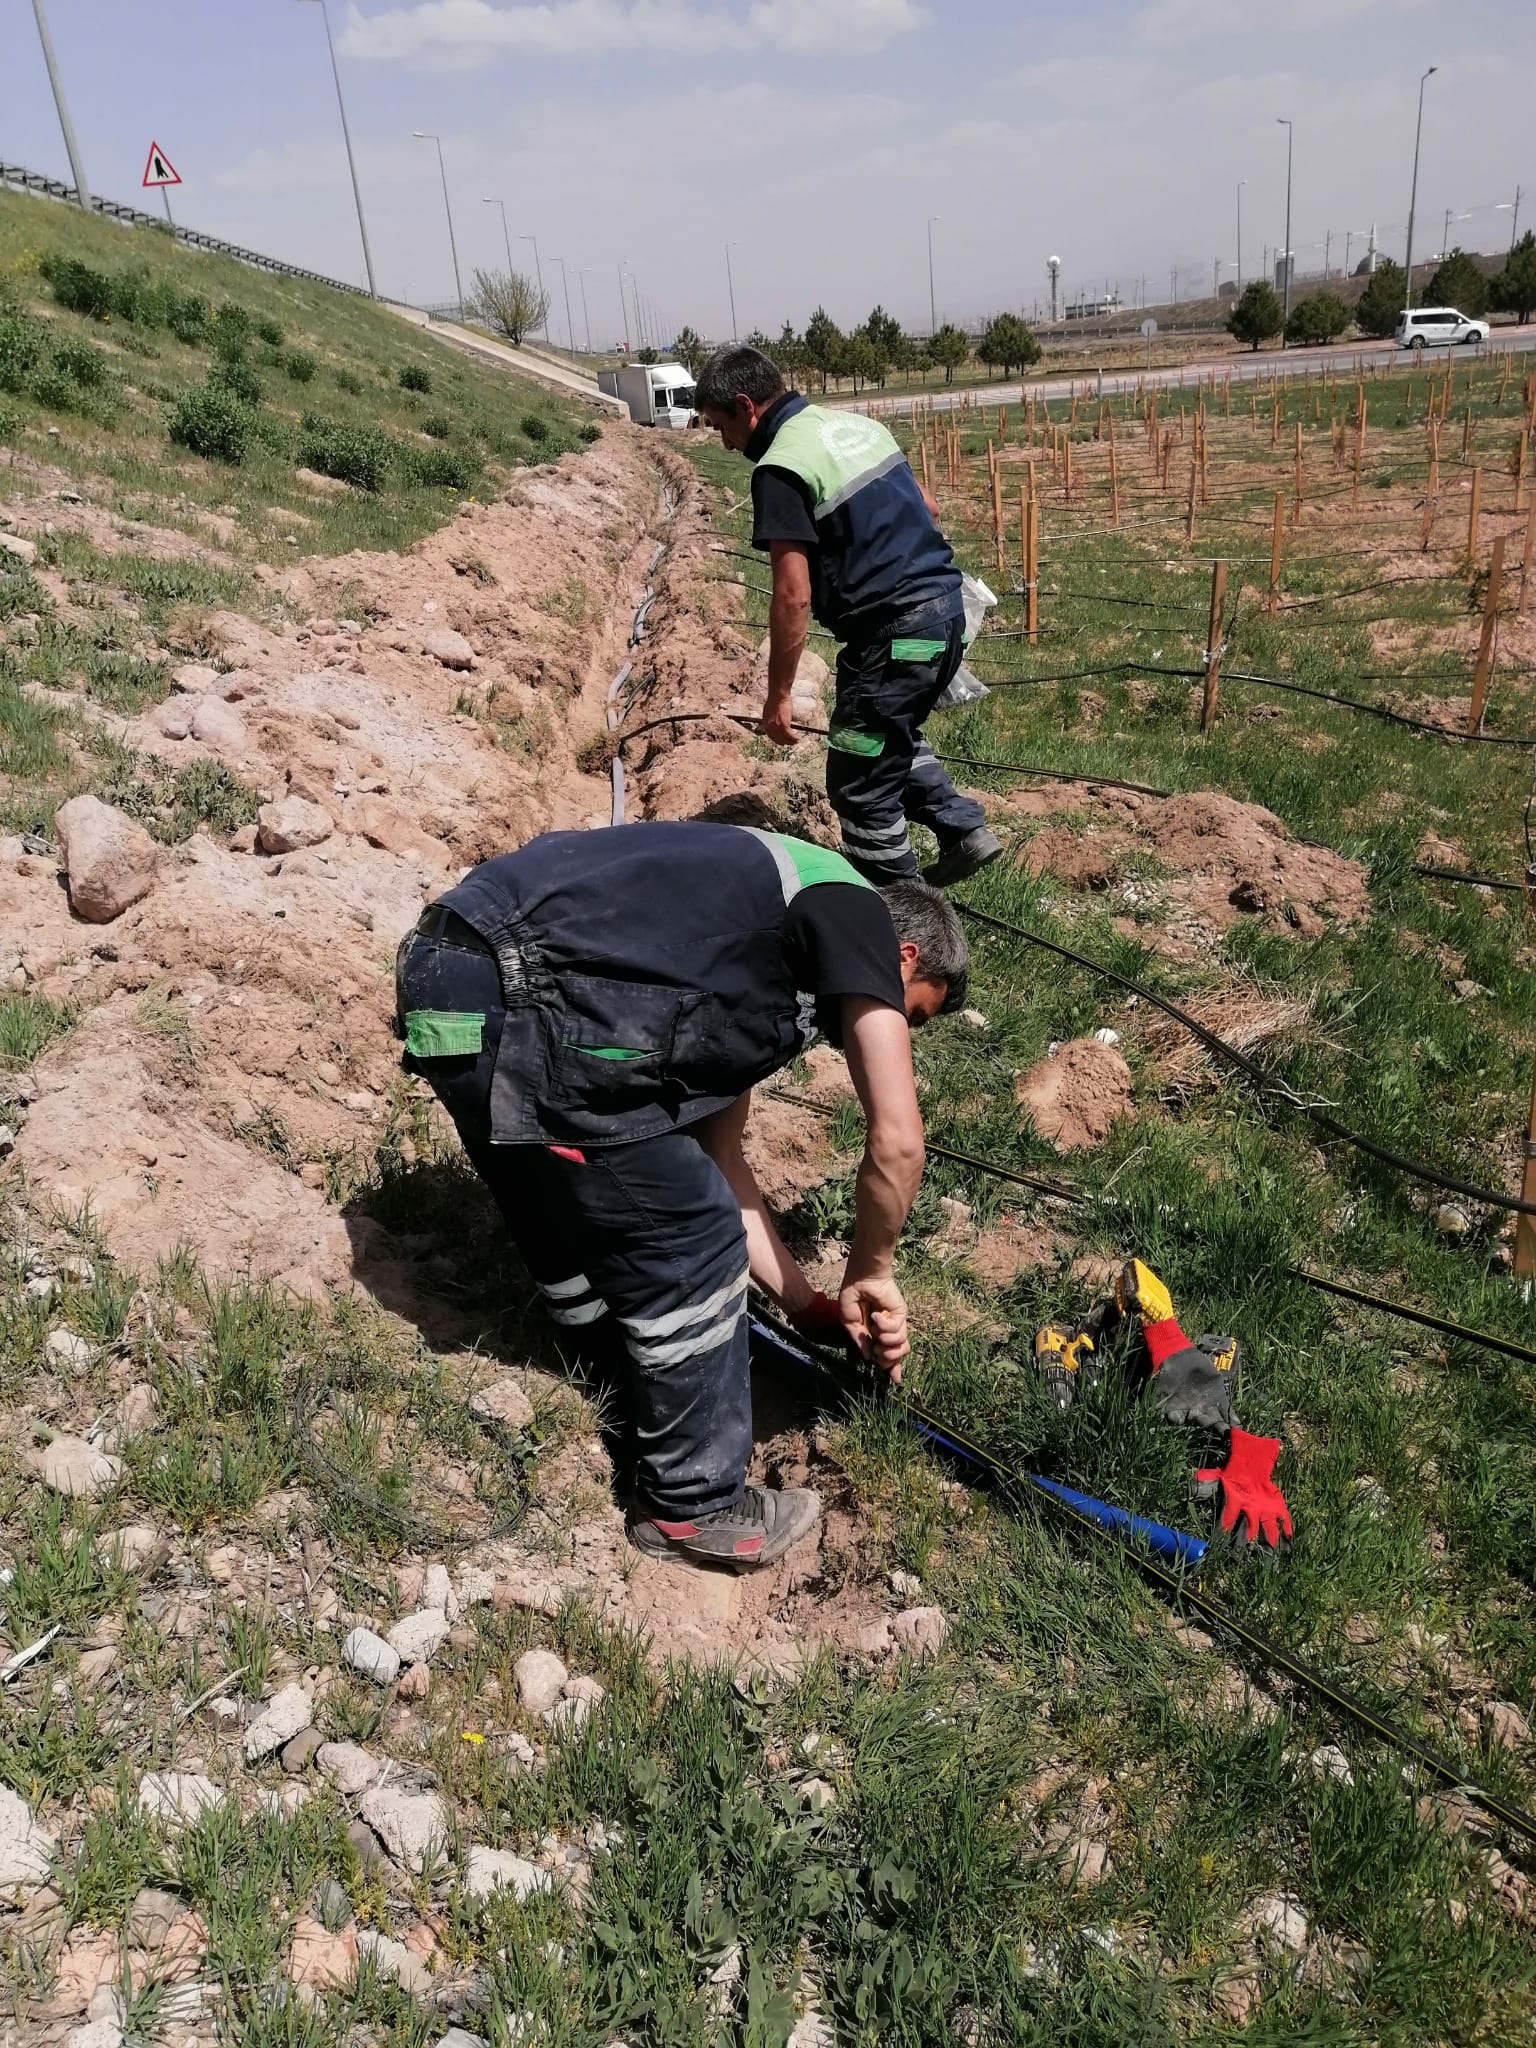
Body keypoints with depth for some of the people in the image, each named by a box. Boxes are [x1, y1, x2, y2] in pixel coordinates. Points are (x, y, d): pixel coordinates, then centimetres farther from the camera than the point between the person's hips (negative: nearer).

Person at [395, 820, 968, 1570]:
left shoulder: (764, 941, 28)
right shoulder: (855, 914, 4)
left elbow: (716, 1157, 28)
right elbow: (896, 1140, -4)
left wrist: (805, 1304, 29)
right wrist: (870, 1274, 14)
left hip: (447, 968, 10)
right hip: (518, 1009, -10)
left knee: (575, 1230, 27)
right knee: (690, 1247, 4)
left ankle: (645, 1402, 49)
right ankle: (694, 1508, 22)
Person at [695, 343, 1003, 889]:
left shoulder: (780, 469, -13)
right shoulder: (857, 423, 13)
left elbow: (793, 597, -18)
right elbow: (928, 508, 20)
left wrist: (778, 695, -12)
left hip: (895, 632, -9)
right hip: (946, 605, 9)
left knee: (859, 783, 4)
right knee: (893, 738, 29)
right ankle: (965, 830, 28)